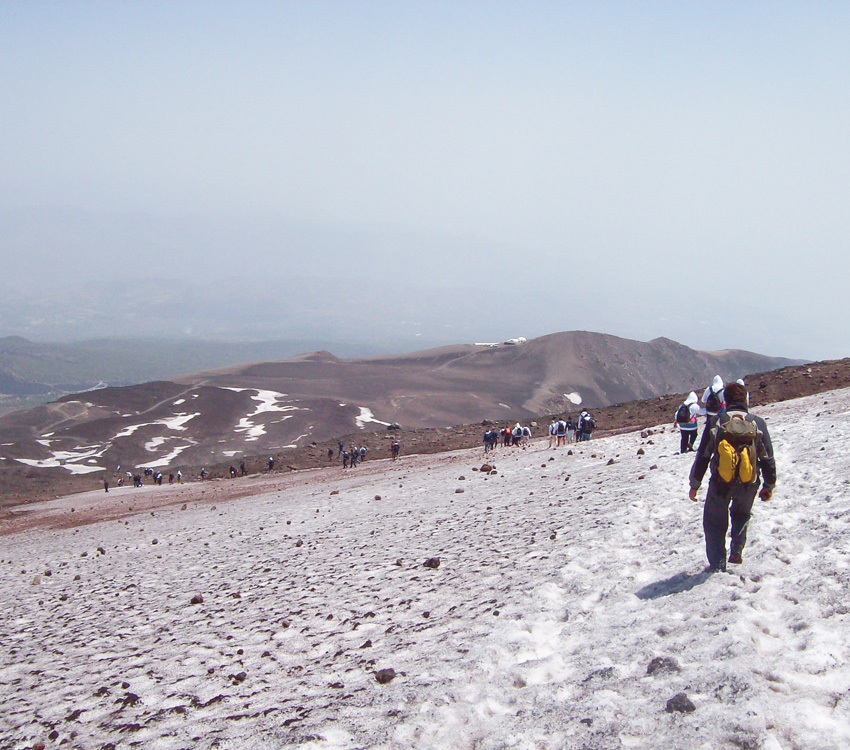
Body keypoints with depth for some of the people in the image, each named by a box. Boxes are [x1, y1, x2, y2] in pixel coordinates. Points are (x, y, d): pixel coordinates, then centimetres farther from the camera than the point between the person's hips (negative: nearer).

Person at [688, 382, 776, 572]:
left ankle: (717, 564, 8)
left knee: (714, 523, 15)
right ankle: (736, 552, 13)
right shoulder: (758, 423, 1)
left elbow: (702, 456, 1)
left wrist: (694, 484, 9)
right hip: (748, 483, 2)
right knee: (742, 515, 29)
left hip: (720, 483, -1)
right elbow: (768, 457, 4)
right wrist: (769, 485, 16)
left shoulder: (716, 422, -1)